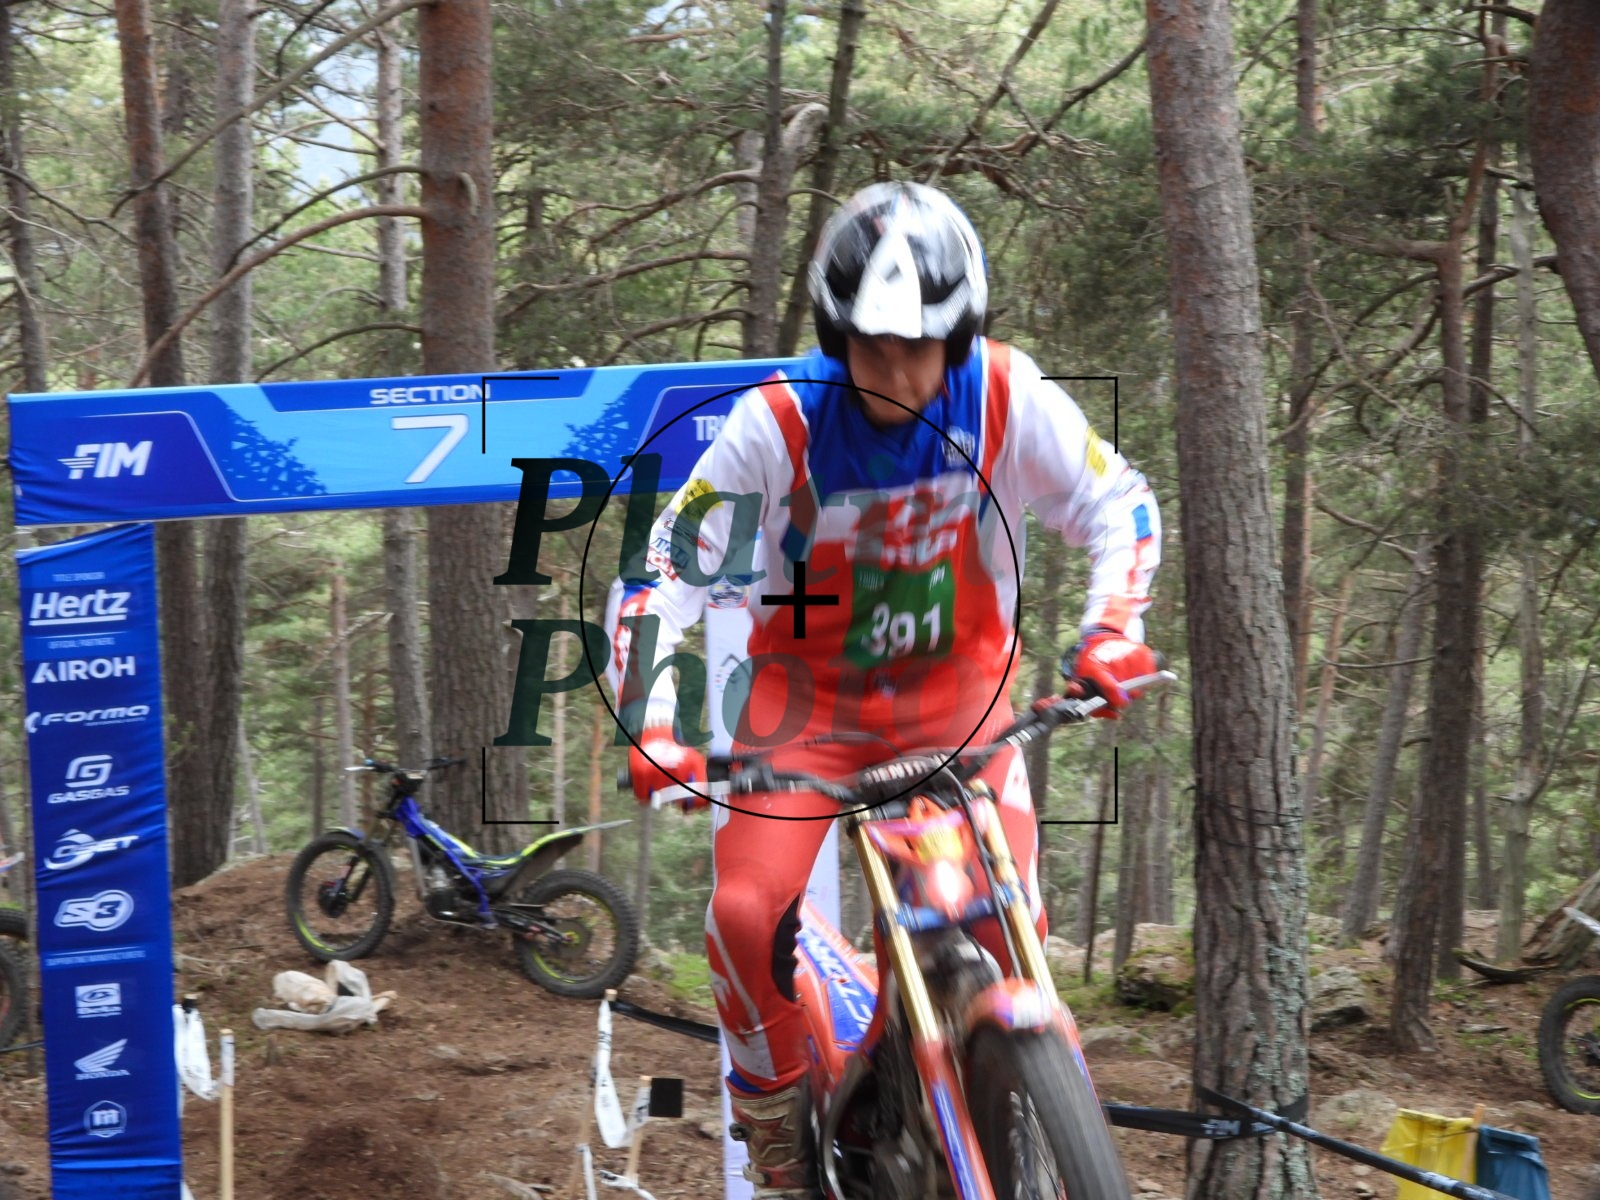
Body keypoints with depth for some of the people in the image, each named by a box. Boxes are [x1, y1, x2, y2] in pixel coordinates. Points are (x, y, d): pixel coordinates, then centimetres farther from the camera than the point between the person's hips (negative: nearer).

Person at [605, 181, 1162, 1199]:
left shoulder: (1009, 399, -18)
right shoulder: (777, 425, -23)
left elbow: (1121, 505, -9)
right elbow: (663, 575, -21)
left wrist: (1114, 628, -27)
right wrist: (651, 730, -32)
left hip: (955, 691, 1)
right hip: (809, 698, -1)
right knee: (747, 914, -19)